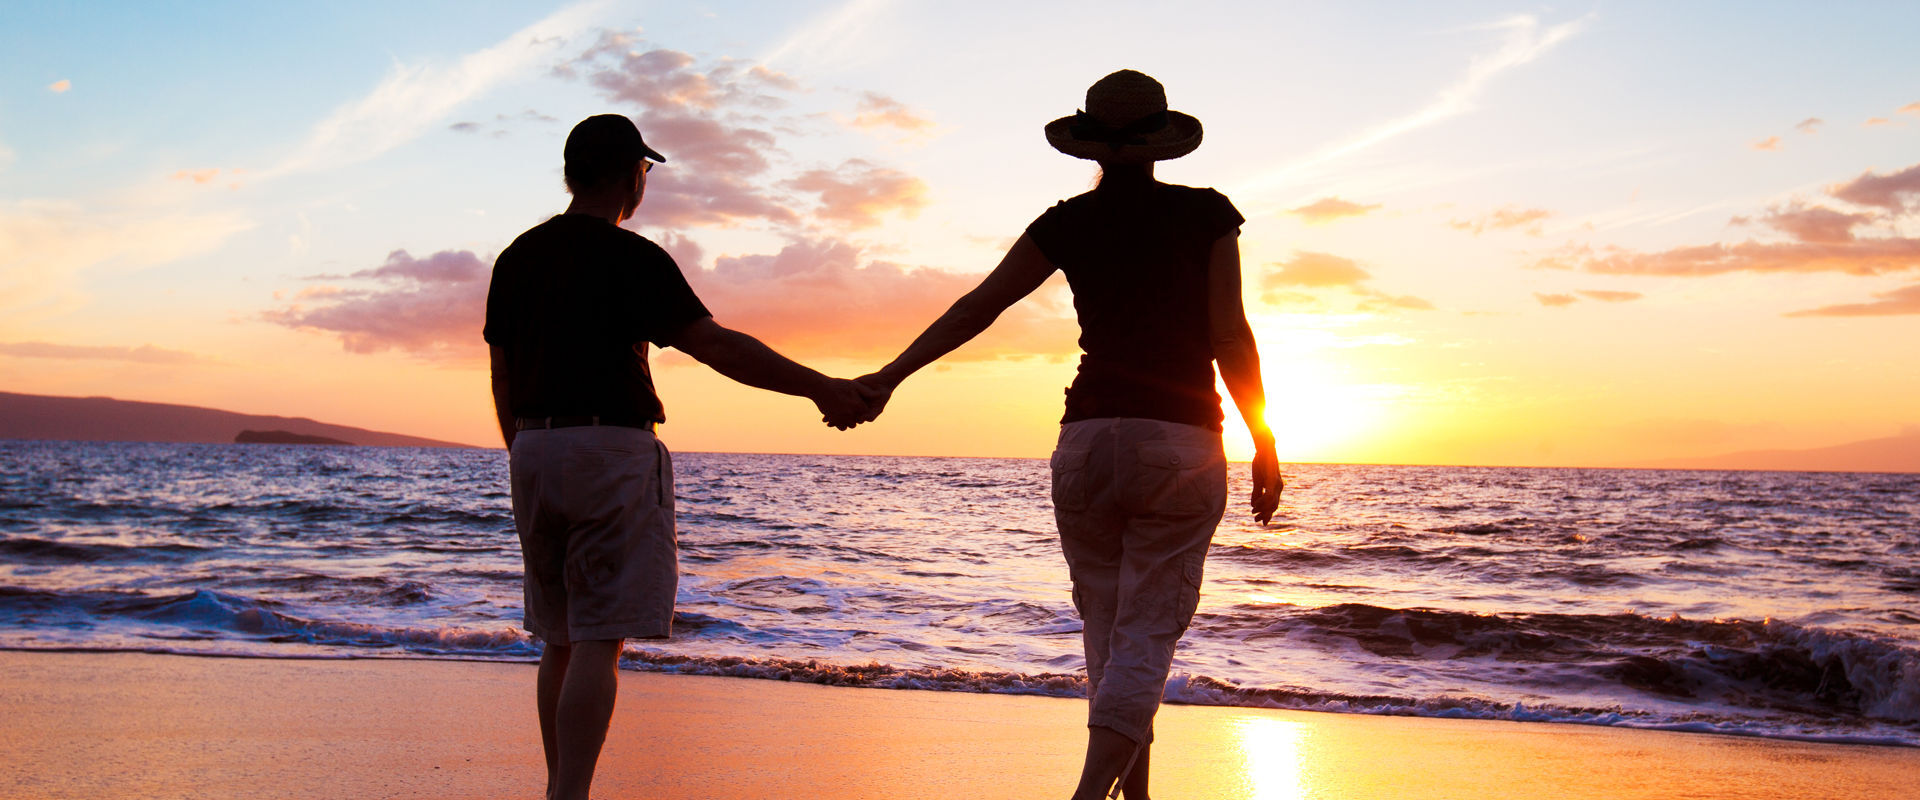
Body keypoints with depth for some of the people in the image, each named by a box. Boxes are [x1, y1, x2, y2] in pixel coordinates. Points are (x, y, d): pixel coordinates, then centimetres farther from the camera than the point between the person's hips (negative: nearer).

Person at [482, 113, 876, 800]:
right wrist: (820, 388, -11)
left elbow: (503, 380, 16)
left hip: (534, 456, 7)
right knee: (598, 643, -6)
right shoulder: (630, 258, -8)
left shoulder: (516, 258, 13)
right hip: (612, 452, -7)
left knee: (561, 641, 15)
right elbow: (717, 345, -15)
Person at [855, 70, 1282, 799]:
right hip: (1182, 445, -2)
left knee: (1105, 625, 16)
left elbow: (977, 307, 1)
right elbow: (1230, 337, -5)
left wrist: (889, 377, 5)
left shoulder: (1068, 224, 5)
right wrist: (1264, 445, 2)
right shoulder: (1205, 214, 1)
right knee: (1147, 634, 0)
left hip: (1087, 439, 2)